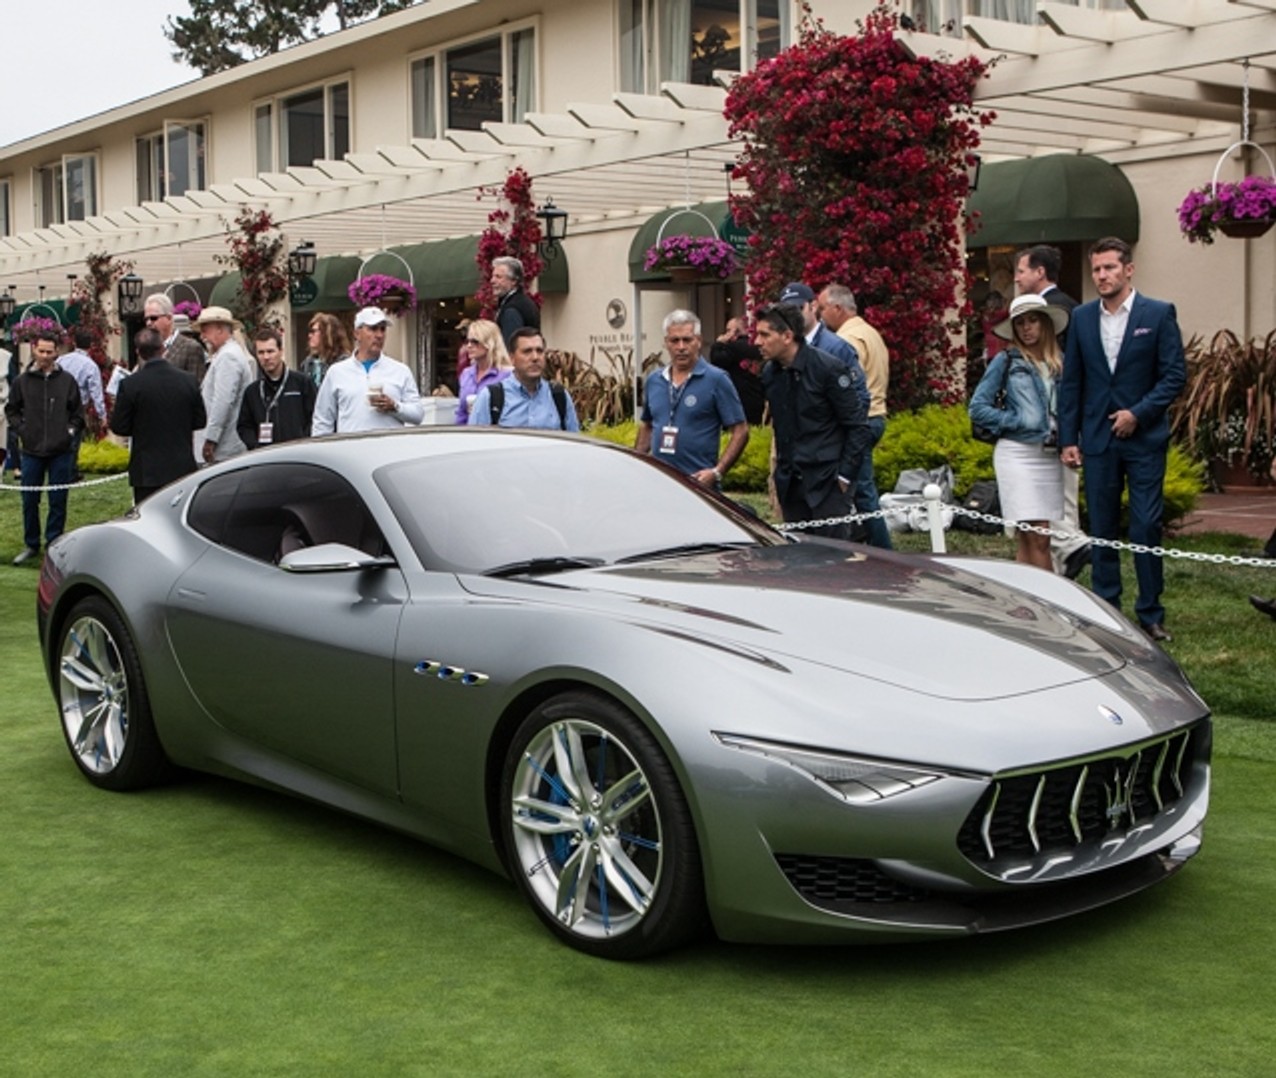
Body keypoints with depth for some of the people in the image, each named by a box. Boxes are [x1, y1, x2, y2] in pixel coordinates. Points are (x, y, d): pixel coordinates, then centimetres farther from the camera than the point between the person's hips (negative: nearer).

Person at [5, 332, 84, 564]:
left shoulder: (67, 381, 1)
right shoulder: (22, 381, 2)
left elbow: (78, 412, 9)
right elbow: (11, 410, 12)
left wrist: (71, 431, -3)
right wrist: (21, 429, -1)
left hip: (61, 452, -1)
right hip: (32, 451, 1)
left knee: (58, 502, 4)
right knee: (29, 501, 7)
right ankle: (32, 545, 20)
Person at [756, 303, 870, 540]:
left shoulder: (828, 368, -11)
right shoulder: (769, 373, 7)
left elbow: (857, 425, -8)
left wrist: (845, 474, -11)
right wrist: (781, 472, 12)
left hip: (826, 482, -6)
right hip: (790, 483, 6)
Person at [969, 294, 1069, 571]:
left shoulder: (1060, 362, 12)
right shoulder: (1006, 361, 2)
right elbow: (978, 408, 0)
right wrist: (1015, 422, -7)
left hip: (1050, 456, 4)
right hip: (1018, 453, -4)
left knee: (1026, 540, 6)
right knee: (1037, 539, -8)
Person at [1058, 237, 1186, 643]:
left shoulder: (1159, 314, -1)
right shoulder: (1081, 318, 7)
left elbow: (1175, 374, -4)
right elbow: (1071, 382, 9)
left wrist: (1139, 413, -14)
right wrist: (1068, 438, 4)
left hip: (1144, 437, -3)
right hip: (1098, 439, 3)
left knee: (1147, 526, -2)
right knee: (1102, 529, 7)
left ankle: (1150, 613, 7)